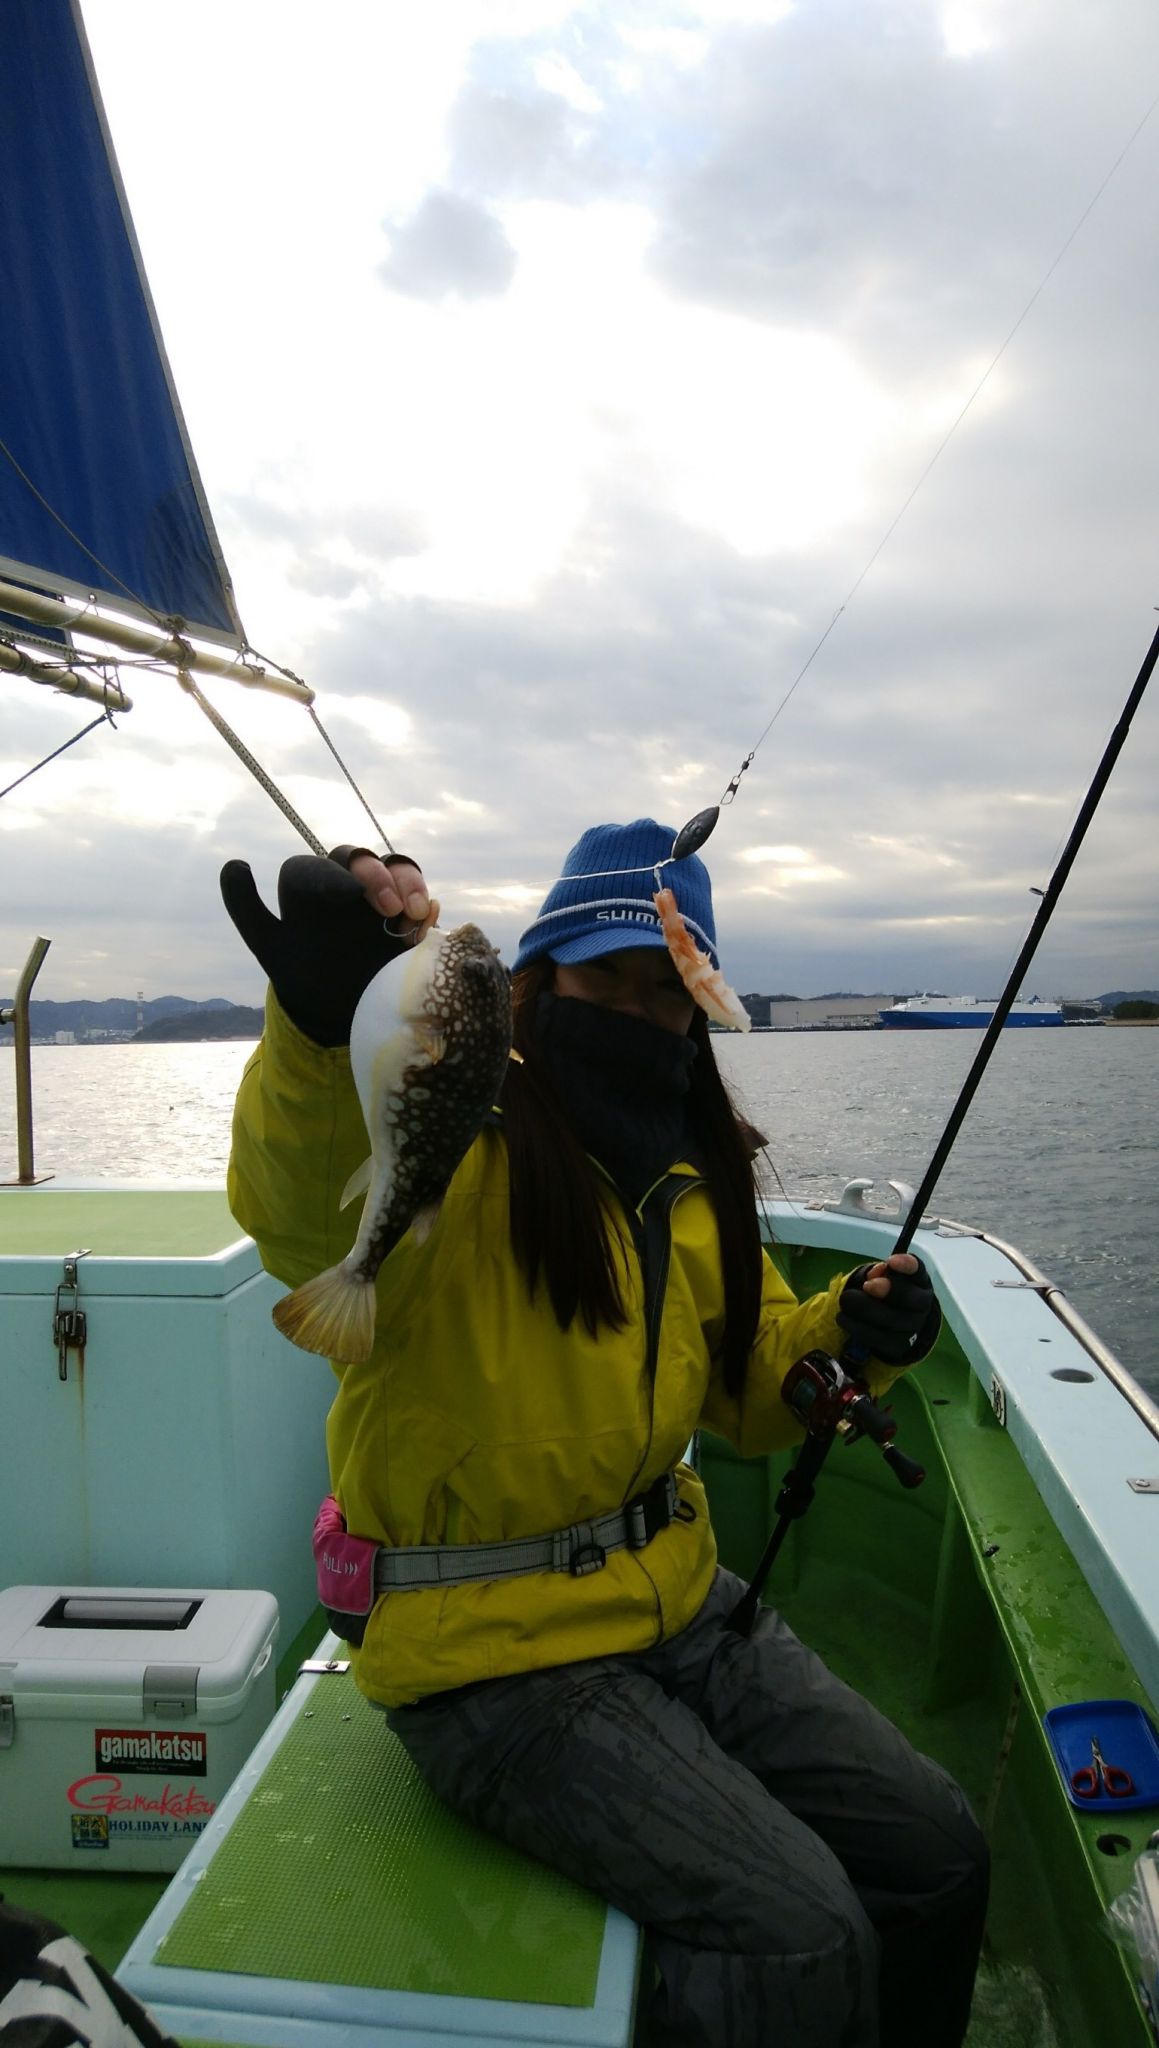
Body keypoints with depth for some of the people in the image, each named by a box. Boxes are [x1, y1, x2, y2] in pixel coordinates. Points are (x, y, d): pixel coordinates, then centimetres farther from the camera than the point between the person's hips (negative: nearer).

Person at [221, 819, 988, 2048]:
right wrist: (325, 1020, -60)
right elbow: (299, 1206, -40)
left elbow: (745, 1385, 15)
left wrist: (846, 1334, -6)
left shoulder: (686, 1175, 8)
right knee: (800, 1939, -17)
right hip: (497, 1657, -7)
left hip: (682, 1611, 7)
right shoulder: (451, 1150, -17)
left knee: (937, 1854, 8)